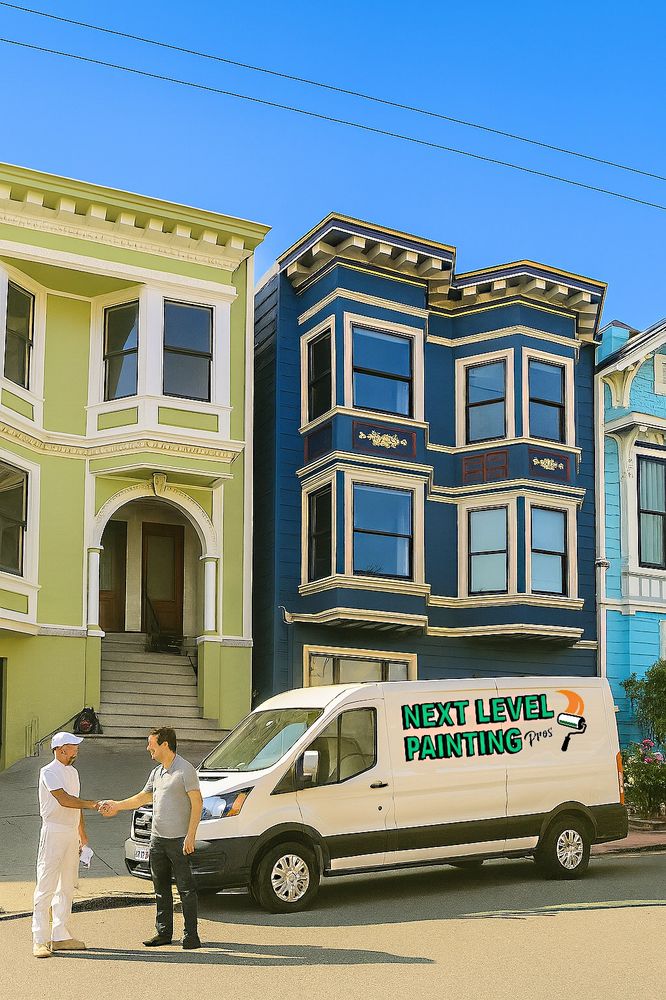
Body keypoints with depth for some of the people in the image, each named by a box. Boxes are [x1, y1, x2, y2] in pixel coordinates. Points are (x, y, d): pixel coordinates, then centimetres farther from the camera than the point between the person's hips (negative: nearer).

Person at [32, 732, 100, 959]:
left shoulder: (73, 772, 15)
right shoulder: (49, 772, -11)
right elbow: (64, 800, -23)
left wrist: (82, 834, 21)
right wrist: (90, 804, -21)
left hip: (71, 833, 9)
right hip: (53, 832, -9)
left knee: (66, 887, 10)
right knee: (46, 887, -7)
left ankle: (61, 936, 16)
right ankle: (40, 940, -5)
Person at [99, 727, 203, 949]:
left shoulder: (185, 770, -12)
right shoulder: (156, 772, 14)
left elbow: (197, 803, -14)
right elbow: (142, 797, 25)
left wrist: (190, 835, -19)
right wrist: (117, 805, 19)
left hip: (179, 839, -8)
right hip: (157, 838, 8)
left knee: (186, 888, -3)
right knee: (161, 888, 13)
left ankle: (191, 935, 2)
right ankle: (163, 932, 22)